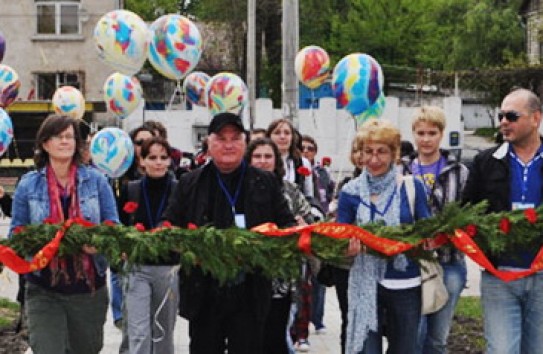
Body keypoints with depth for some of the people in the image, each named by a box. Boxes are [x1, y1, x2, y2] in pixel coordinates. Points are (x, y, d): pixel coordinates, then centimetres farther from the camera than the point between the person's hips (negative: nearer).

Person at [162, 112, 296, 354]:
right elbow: (169, 225, 10)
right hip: (203, 292, 1)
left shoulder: (265, 183, 8)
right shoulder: (189, 184, 9)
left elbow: (287, 224, 9)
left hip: (249, 295, -1)